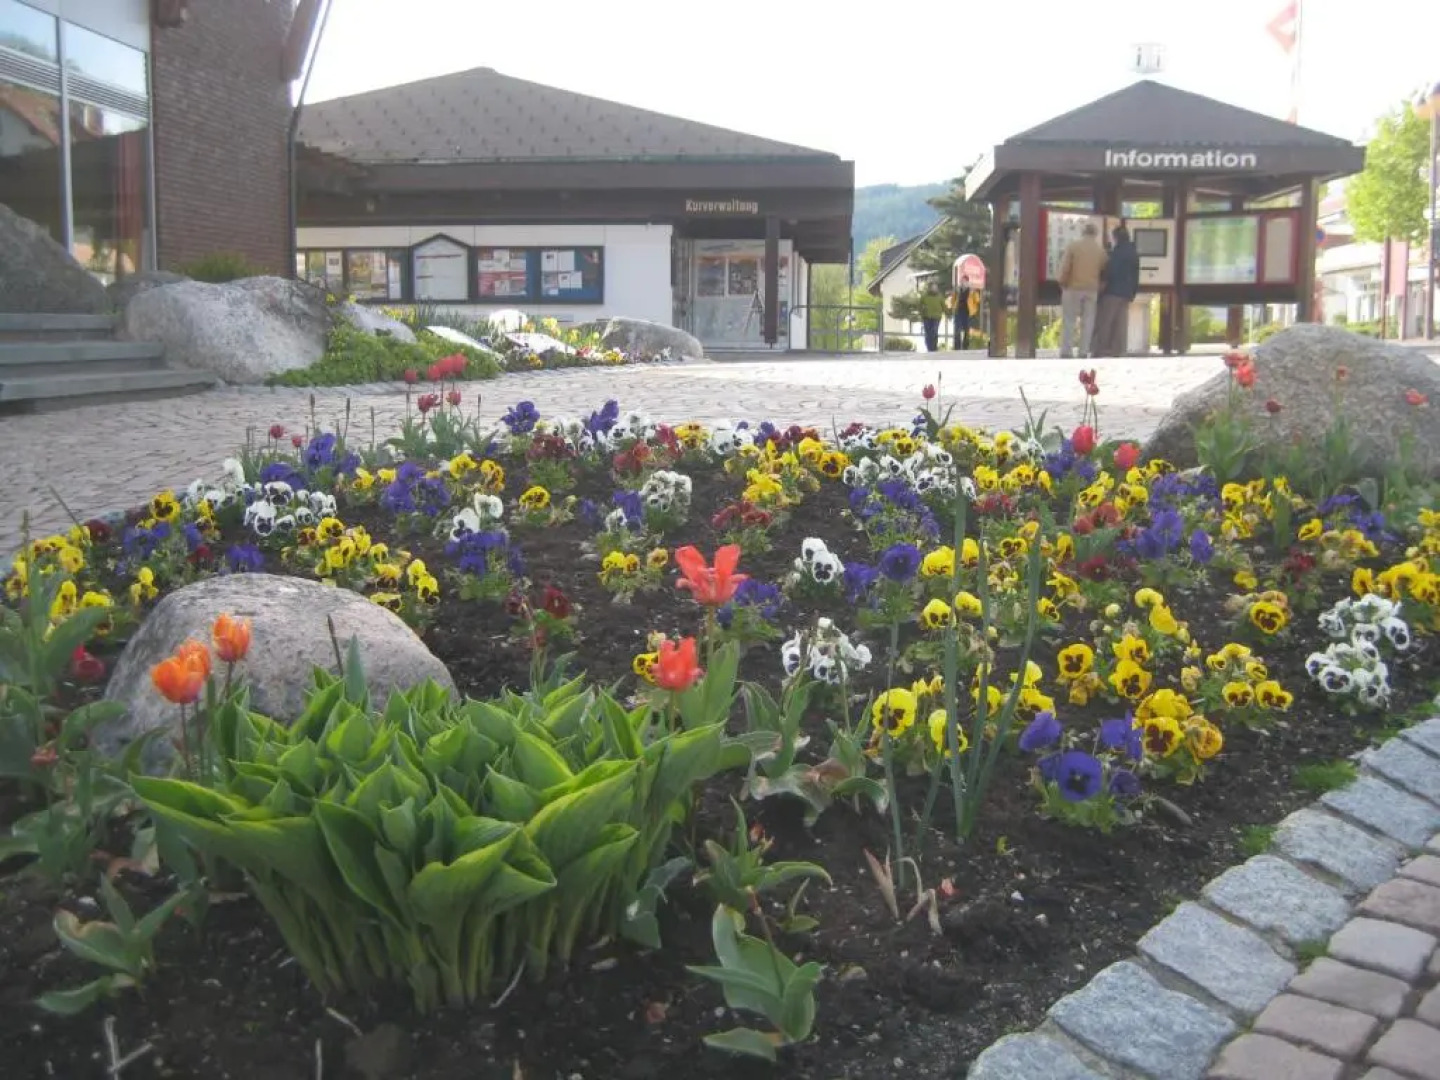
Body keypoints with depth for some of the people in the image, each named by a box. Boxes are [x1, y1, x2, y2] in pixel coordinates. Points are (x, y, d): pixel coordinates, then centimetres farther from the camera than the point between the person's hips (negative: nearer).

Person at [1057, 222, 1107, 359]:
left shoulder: (1073, 246, -5)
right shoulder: (1100, 250, 3)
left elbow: (1065, 267, -8)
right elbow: (1104, 270, 4)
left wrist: (1063, 284, 4)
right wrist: (1099, 286, 16)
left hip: (1073, 288, -2)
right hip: (1092, 290, 2)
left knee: (1068, 321, 2)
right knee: (1088, 322, 6)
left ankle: (1066, 352, -3)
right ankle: (1084, 353, 4)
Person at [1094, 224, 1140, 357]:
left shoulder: (1117, 252, -11)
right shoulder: (1134, 253, 15)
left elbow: (1110, 272, -15)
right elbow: (1136, 276, 17)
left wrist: (1103, 289, -9)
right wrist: (1133, 293, 20)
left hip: (1113, 291, -8)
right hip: (1127, 293, 8)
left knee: (1104, 321, -4)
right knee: (1120, 323, 7)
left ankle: (1101, 349, -8)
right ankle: (1118, 350, 4)